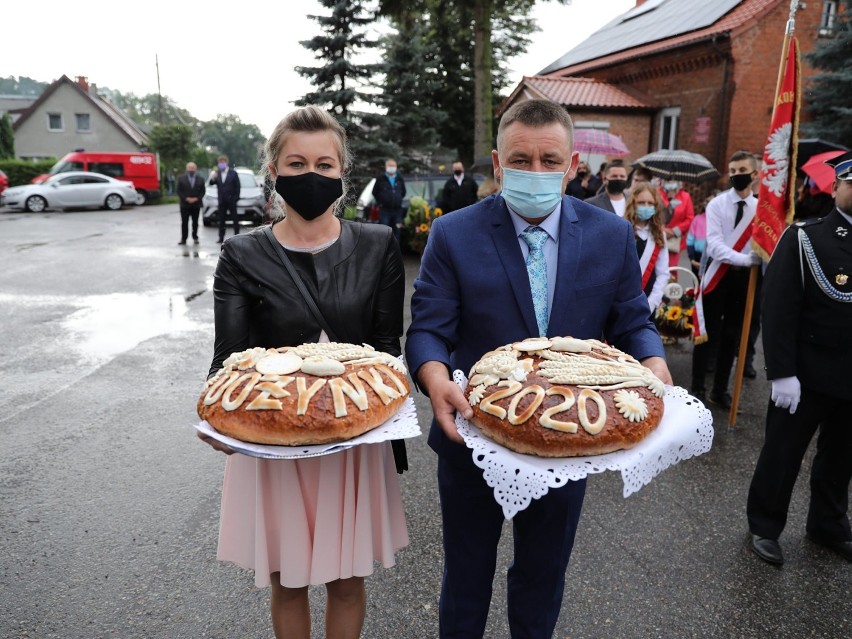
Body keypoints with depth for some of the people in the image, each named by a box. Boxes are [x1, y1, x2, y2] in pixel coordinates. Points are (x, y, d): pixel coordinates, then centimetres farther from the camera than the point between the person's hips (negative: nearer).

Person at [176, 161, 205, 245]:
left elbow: (202, 191, 3)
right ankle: (183, 239, 2)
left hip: (196, 204, 1)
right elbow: (179, 191, -1)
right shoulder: (181, 179, 4)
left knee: (195, 222, 6)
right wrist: (186, 198, -13)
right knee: (184, 222, -1)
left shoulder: (200, 180, 6)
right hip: (185, 204, -1)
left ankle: (195, 237, 16)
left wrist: (196, 198, -12)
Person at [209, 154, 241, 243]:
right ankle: (221, 238, 8)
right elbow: (210, 184, -1)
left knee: (235, 219, 3)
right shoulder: (217, 173, 4)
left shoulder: (233, 173, -4)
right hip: (221, 201, 3)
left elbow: (237, 186, -3)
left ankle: (236, 235, 10)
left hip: (231, 200, -3)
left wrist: (236, 198, -9)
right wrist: (213, 178, -22)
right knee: (221, 220, 6)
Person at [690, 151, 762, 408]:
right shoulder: (717, 205, -7)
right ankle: (697, 388, 14)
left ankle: (720, 390, 24)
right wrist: (747, 259, -28)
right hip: (718, 274, -3)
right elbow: (715, 245, -18)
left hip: (744, 277, 3)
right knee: (707, 334, 1)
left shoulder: (761, 208, 2)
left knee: (732, 335, 11)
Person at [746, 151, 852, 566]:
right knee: (782, 453, 8)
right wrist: (782, 373, -18)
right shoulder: (804, 238, -10)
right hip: (808, 373, -5)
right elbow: (779, 310, -14)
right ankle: (764, 527, 26)